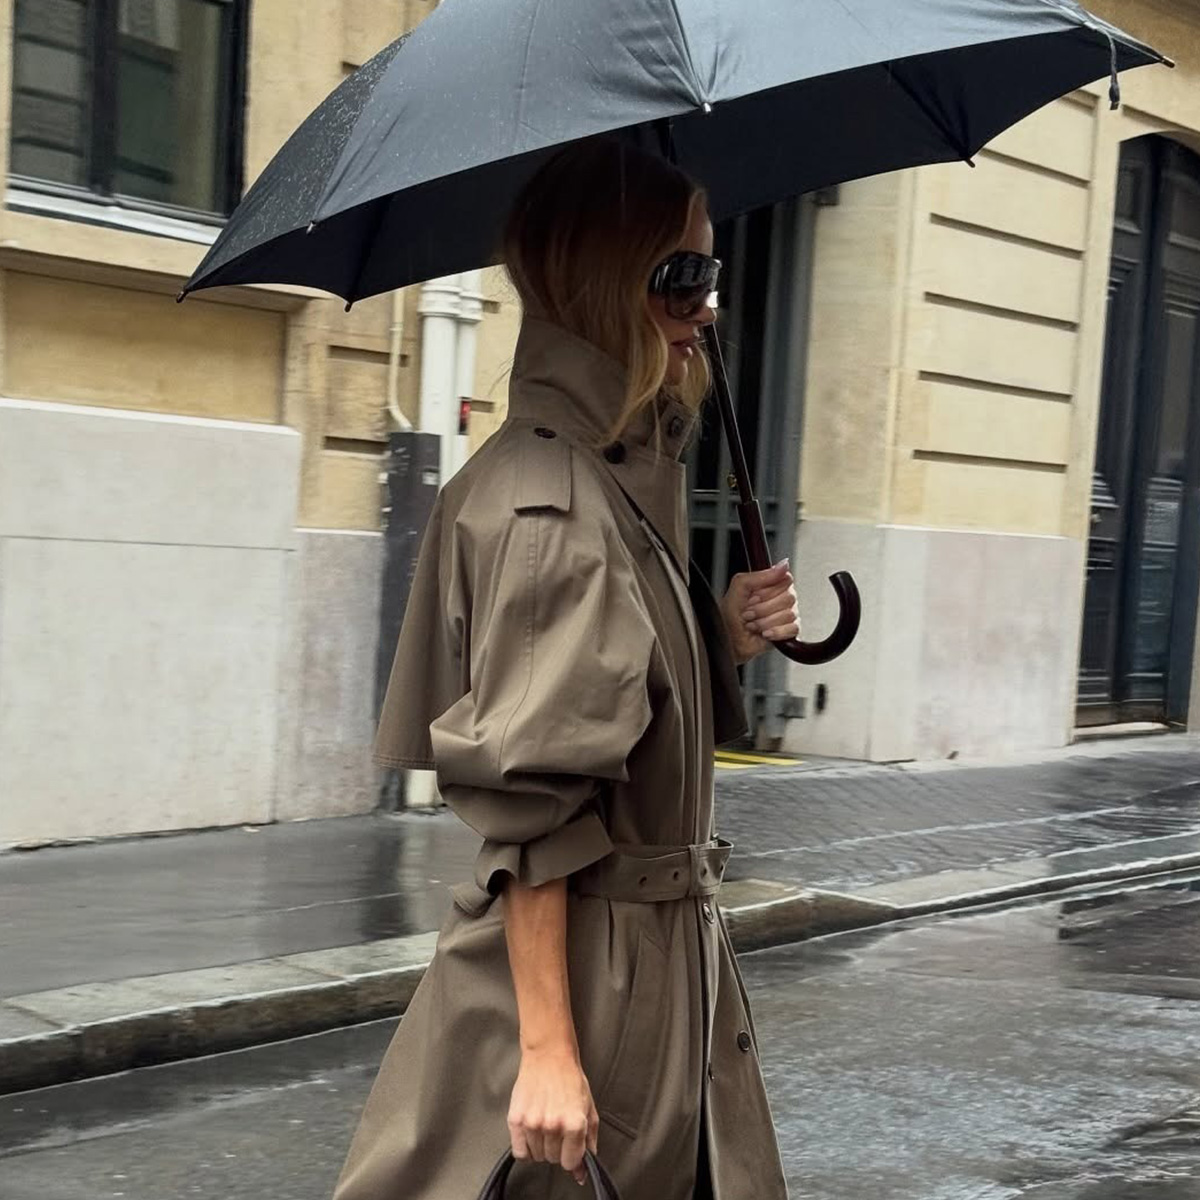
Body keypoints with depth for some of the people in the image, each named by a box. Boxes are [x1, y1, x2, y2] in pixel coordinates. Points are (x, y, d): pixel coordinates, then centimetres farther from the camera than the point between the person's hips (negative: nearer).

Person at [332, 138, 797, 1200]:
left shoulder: (630, 473, 8)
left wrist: (725, 640, 2)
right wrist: (548, 1051, -24)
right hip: (589, 973, -9)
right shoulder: (550, 503, -20)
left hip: (661, 958, 9)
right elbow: (529, 808, -23)